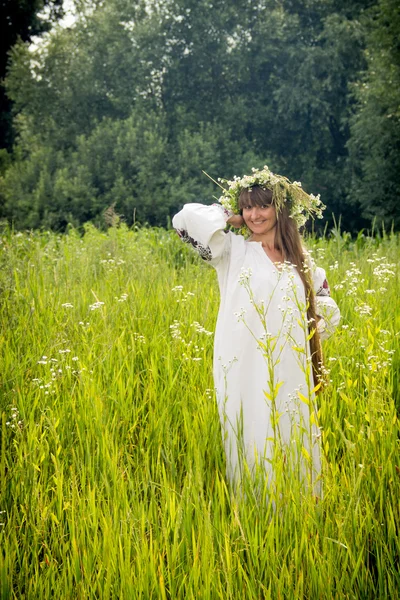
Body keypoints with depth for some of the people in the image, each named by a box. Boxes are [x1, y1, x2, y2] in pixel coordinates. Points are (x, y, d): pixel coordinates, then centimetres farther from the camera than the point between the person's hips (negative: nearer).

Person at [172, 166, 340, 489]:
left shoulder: (300, 260, 12)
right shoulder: (232, 250, 2)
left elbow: (328, 313, 23)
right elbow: (187, 217, -12)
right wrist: (230, 216, 2)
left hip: (291, 375, 3)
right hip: (246, 372, -3)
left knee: (294, 448, 7)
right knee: (253, 447, 0)